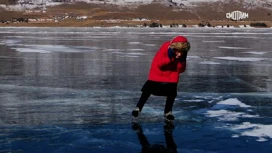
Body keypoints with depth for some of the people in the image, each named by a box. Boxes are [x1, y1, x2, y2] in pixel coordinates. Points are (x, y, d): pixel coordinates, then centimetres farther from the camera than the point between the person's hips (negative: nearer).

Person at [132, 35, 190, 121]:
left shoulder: (183, 54, -17)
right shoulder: (165, 47, -28)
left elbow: (181, 70, -12)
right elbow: (158, 63, -27)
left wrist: (182, 61, -31)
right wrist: (169, 58, -40)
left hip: (172, 76, 3)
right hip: (158, 73, -3)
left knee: (172, 93, -9)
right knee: (147, 90, -5)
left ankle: (168, 112, 14)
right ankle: (138, 108, 14)